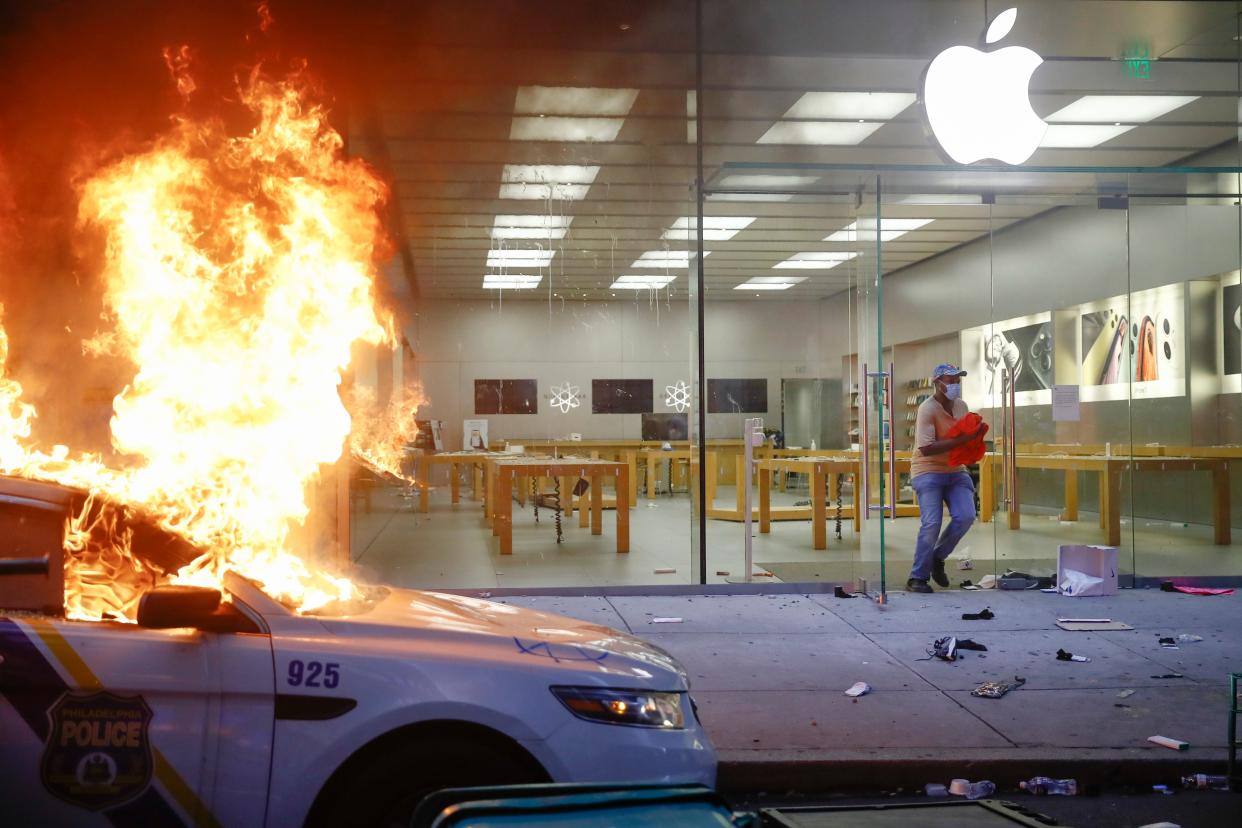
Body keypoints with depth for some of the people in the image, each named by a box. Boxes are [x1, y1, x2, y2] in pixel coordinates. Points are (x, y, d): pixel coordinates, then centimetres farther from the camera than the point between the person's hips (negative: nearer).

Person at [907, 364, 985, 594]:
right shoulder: (927, 409, -15)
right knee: (931, 524, -13)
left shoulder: (961, 406, 8)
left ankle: (938, 558, 13)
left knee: (966, 516, -10)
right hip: (928, 472, -6)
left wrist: (976, 434, -2)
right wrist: (962, 439, -26)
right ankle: (917, 578, -2)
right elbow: (926, 448, -24)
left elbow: (967, 435, 23)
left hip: (955, 471, 6)